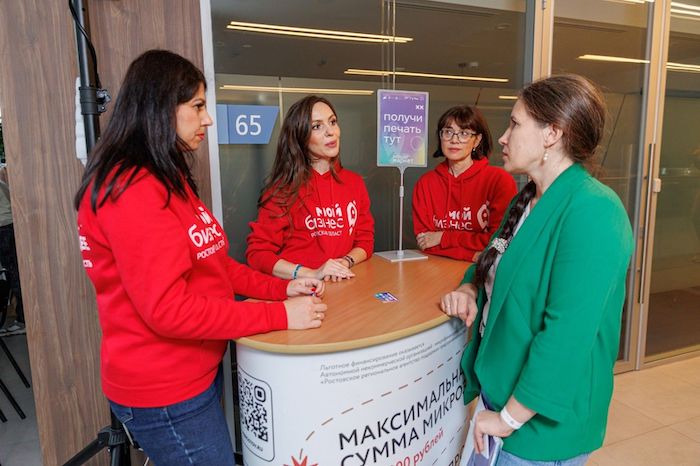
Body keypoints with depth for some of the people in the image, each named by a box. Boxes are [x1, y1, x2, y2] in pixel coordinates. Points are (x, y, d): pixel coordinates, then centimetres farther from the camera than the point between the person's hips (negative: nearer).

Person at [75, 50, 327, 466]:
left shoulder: (167, 181, 10)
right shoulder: (134, 191, -23)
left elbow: (211, 265, 10)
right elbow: (169, 310, -28)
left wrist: (282, 288, -1)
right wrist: (280, 316, -23)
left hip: (194, 372, 10)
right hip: (164, 391, -10)